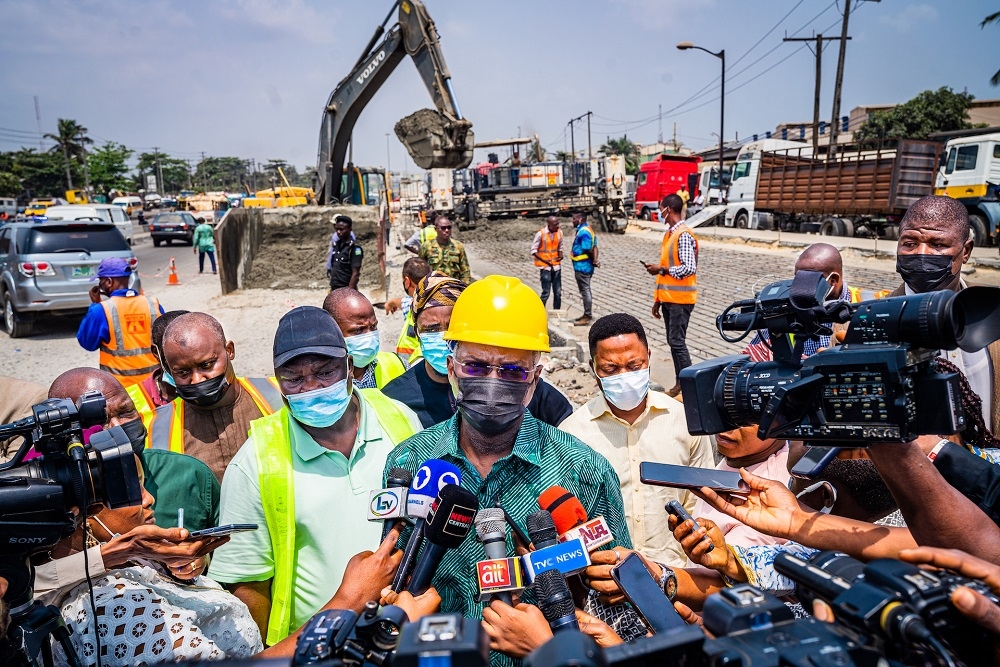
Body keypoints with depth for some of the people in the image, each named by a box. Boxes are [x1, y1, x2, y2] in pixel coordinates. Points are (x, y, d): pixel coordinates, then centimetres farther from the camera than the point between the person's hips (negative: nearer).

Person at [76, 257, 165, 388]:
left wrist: (94, 305, 5)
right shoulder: (153, 304, -3)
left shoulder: (102, 310, -12)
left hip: (118, 383, -3)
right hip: (152, 380, 3)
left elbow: (87, 342, 2)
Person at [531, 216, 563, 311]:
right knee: (546, 292, -5)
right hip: (545, 267, -5)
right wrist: (545, 261, -16)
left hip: (556, 265, 5)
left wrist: (560, 255, -5)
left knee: (558, 292, 7)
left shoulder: (559, 232, 2)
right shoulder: (541, 233, -13)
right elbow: (533, 250, -8)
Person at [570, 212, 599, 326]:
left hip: (582, 266, -10)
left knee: (585, 291, -3)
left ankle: (587, 316, 4)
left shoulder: (583, 232, -20)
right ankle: (587, 314, 24)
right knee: (585, 291, 16)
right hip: (585, 266, 10)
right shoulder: (587, 229, 12)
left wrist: (593, 261, -7)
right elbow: (594, 247, 7)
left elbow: (588, 250, -22)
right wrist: (595, 260, -5)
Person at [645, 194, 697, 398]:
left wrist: (661, 270, -15)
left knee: (677, 342, -9)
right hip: (668, 298, 9)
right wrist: (658, 299, 16)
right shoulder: (669, 234, 15)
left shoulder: (684, 235, -14)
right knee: (673, 341, 10)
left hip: (680, 299, -9)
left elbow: (689, 268, -22)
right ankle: (680, 383, 17)